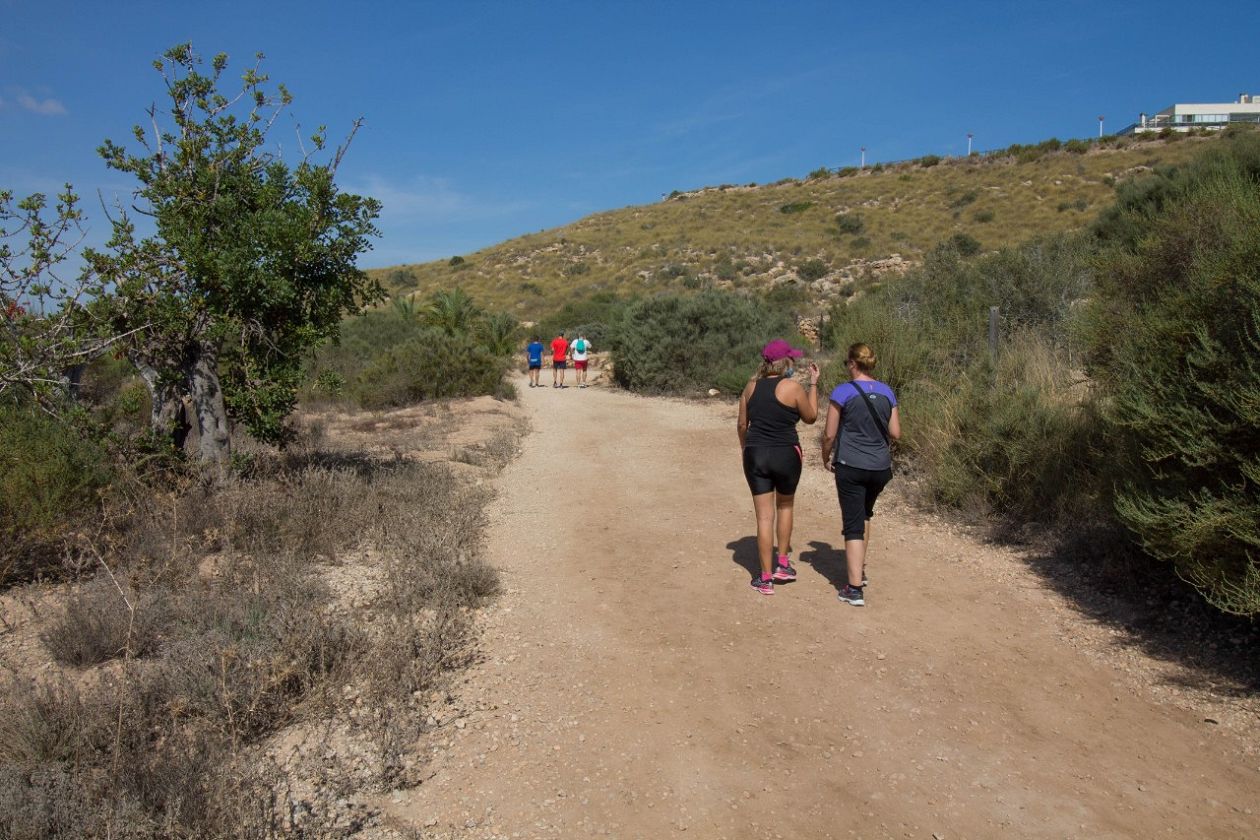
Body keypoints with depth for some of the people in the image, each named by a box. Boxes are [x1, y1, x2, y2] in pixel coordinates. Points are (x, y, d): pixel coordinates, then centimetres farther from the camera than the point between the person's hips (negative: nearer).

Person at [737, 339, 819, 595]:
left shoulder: (752, 386, 3)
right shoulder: (793, 387, -10)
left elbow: (742, 424, 9)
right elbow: (811, 417, 5)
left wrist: (746, 449, 24)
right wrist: (813, 384, 12)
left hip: (756, 455, 2)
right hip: (785, 456, -2)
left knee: (764, 516, 6)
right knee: (785, 506, 24)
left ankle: (766, 579, 10)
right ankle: (783, 564, 27)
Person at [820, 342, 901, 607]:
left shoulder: (843, 392, -10)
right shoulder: (887, 392, 4)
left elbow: (829, 434, -8)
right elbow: (895, 433, 6)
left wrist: (826, 458, 10)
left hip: (851, 466, -5)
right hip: (880, 467, 5)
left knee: (853, 525, -1)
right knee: (864, 514, 28)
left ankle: (855, 589, -3)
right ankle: (859, 568, 38)